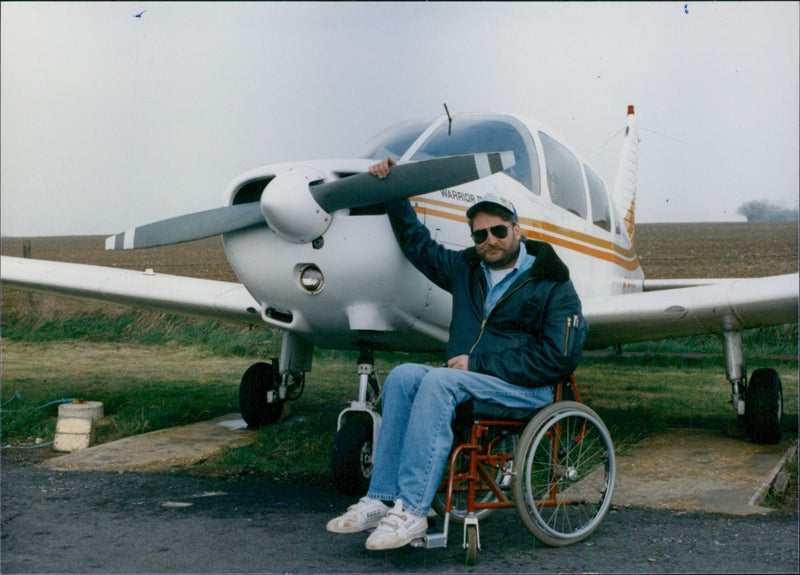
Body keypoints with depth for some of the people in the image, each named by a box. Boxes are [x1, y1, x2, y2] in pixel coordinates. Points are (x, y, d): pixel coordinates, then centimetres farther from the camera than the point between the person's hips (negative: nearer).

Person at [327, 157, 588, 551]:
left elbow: (557, 358, -11)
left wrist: (478, 363, -14)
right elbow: (419, 244, 31)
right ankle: (381, 499, -26)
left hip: (526, 390, -6)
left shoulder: (552, 286, -1)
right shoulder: (466, 271, 17)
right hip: (468, 381, 6)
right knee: (403, 376, -22)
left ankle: (411, 511, -37)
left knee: (440, 381, -32)